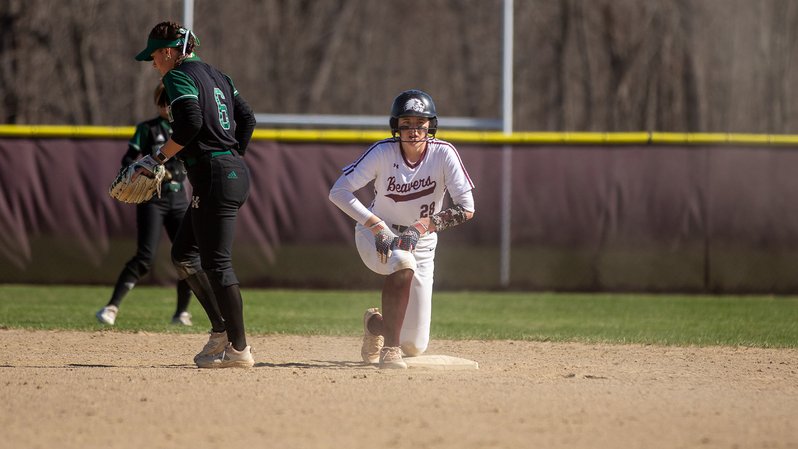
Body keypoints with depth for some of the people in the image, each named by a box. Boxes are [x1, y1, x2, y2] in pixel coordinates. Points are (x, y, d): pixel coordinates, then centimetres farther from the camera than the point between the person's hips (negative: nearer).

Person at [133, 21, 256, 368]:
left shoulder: (179, 77, -7)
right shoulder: (216, 76, 20)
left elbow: (190, 123, -20)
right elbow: (246, 117, 18)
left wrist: (158, 158, -11)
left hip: (214, 175, -10)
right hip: (234, 171, 10)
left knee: (216, 262, -8)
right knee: (183, 254, 17)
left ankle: (238, 349, -8)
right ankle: (222, 330, 15)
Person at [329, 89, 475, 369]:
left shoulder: (443, 154, -17)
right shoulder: (383, 152, -18)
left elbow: (466, 208, -22)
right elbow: (338, 191, -22)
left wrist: (421, 227, -34)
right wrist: (378, 227, -32)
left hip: (422, 244, 2)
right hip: (376, 236, -2)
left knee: (414, 346, 0)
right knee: (402, 263, -40)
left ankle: (375, 323, 35)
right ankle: (390, 348, -29)